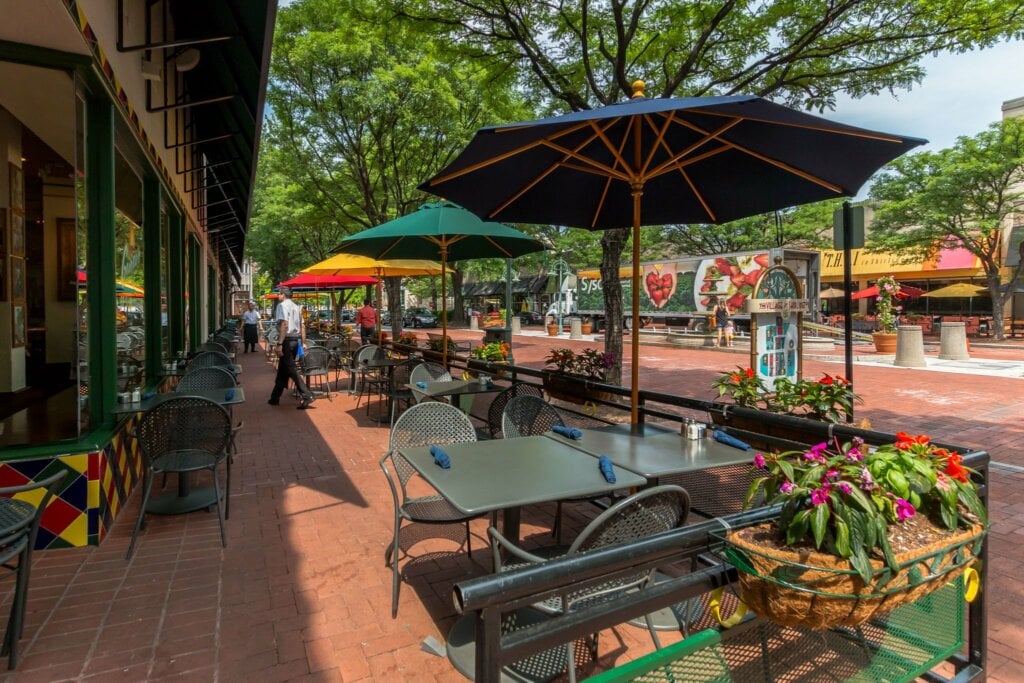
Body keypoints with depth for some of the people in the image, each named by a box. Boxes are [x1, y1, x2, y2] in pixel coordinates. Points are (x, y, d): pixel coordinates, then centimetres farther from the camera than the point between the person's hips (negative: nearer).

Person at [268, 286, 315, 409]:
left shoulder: (282, 305, -8)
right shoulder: (296, 307, 16)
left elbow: (284, 325, -19)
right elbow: (302, 326, 15)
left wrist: (279, 344, -20)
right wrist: (303, 343, 17)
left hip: (287, 340, -8)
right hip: (296, 340, 8)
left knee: (291, 369, -8)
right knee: (282, 369, 16)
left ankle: (307, 396, -16)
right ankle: (275, 397, 25)